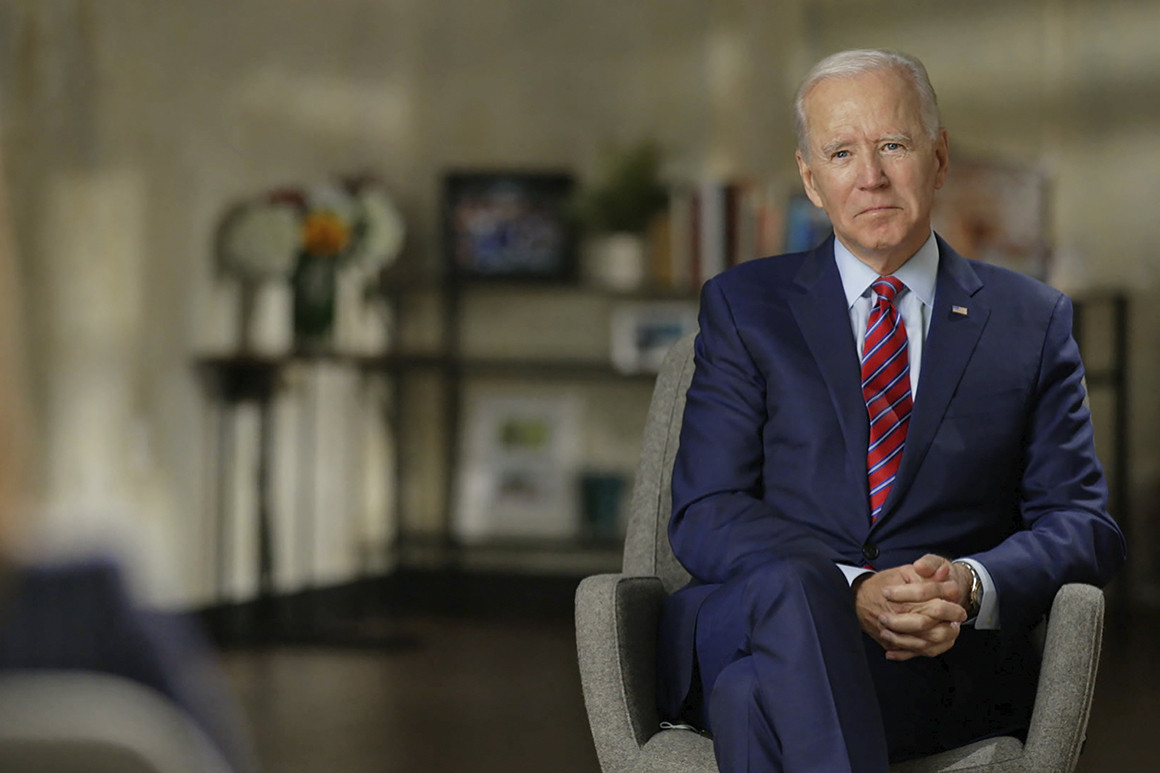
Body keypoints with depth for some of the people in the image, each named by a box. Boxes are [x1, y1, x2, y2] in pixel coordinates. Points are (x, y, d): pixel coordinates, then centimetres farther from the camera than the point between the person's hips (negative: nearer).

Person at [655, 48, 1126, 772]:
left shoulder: (1031, 320, 16)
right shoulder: (745, 306, 14)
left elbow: (1084, 523, 10)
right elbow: (707, 515, 2)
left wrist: (971, 586, -14)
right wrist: (852, 591, -17)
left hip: (948, 658, -1)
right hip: (746, 625, 1)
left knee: (758, 696, -37)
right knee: (789, 588, -38)